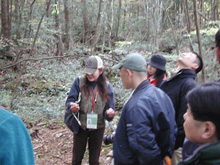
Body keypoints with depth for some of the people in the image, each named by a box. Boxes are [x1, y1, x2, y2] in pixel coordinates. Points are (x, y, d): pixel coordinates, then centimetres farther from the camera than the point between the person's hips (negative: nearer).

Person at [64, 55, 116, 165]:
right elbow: (70, 100, -10)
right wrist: (72, 106, -34)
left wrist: (109, 113, -28)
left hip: (98, 128, 1)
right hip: (80, 127, -1)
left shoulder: (107, 86, -8)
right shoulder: (79, 81, -12)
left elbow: (110, 107, -5)